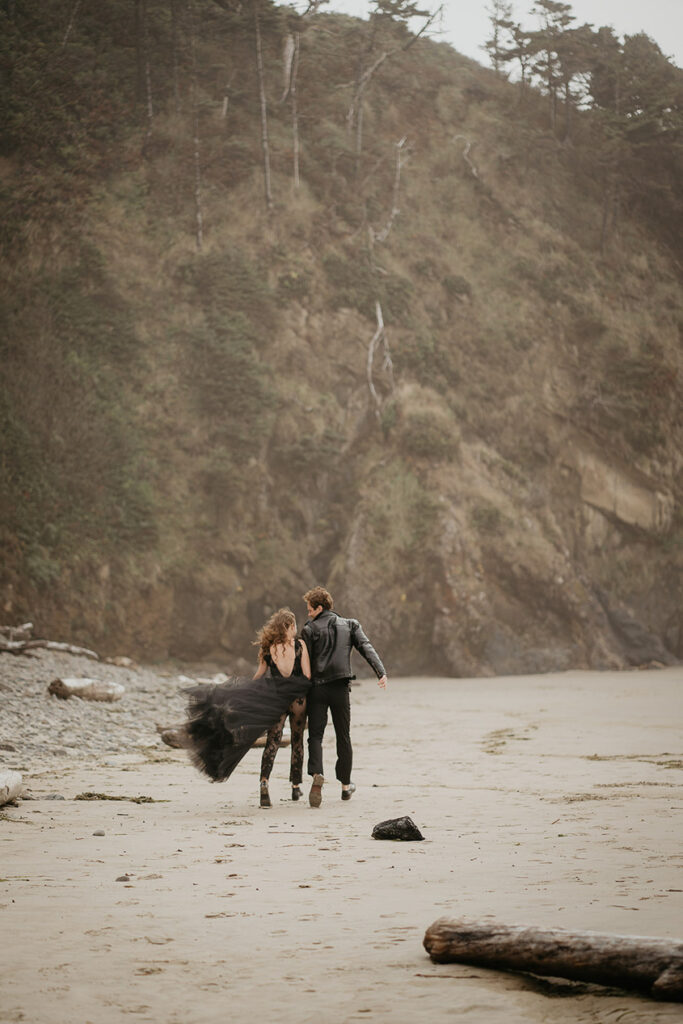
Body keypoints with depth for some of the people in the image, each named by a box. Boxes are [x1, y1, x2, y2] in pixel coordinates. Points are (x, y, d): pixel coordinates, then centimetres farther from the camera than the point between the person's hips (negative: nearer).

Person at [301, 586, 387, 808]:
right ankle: (345, 785, 20)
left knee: (315, 735, 0)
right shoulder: (349, 625, 10)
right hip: (340, 688, 2)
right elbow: (366, 648, -4)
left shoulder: (310, 630, 1)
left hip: (317, 688, -2)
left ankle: (317, 775, -25)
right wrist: (381, 672, -14)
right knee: (343, 736, 13)